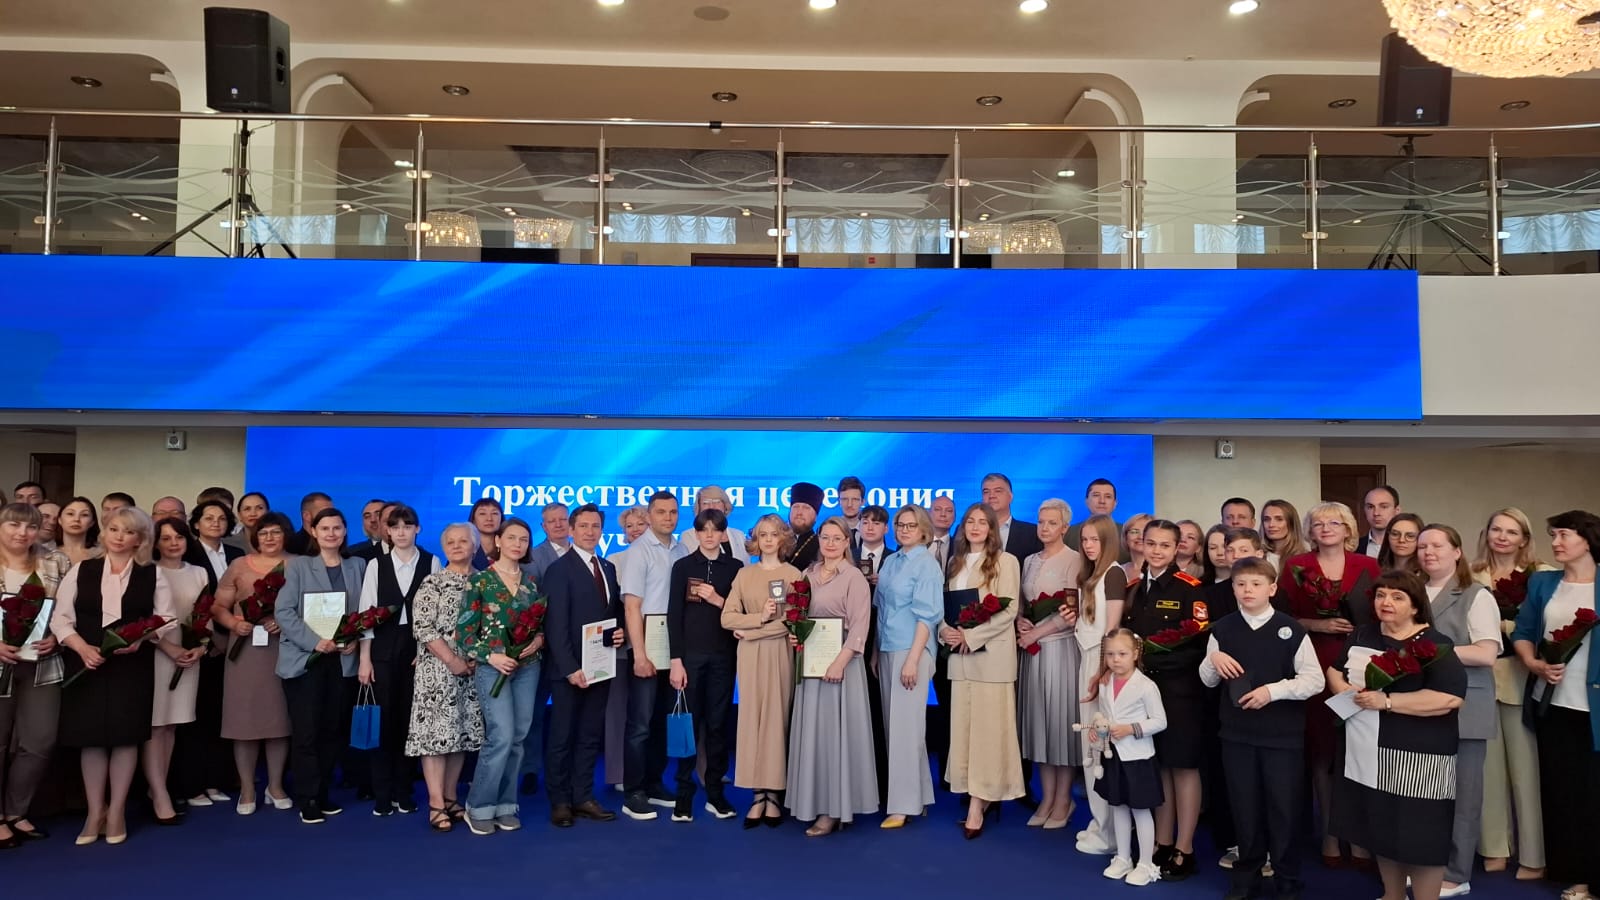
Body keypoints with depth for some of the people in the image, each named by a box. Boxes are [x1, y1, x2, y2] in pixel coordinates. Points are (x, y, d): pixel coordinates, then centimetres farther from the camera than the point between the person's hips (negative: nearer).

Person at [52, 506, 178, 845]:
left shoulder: (152, 575, 4)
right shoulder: (81, 571, 5)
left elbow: (167, 619, 2)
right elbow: (60, 617, 2)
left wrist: (141, 637, -16)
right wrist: (83, 647, -13)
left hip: (133, 665, -1)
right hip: (87, 664, 1)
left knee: (126, 735, 1)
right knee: (91, 736, 2)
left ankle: (117, 812, 12)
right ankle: (95, 812, 14)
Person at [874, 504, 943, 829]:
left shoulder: (926, 565, -6)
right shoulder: (890, 561, 12)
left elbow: (926, 615, -12)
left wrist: (913, 659, -17)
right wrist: (875, 652, 12)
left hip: (911, 650, -7)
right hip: (886, 651, 7)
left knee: (906, 726, -5)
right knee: (893, 724, 9)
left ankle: (904, 804, 0)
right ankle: (918, 795, 19)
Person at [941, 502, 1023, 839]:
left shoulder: (1005, 561, -2)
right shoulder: (956, 562, 15)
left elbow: (1008, 611, -9)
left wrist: (971, 636, -15)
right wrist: (946, 632, -6)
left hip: (992, 654, -5)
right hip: (959, 655, 5)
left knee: (987, 726, -5)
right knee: (963, 725, 4)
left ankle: (977, 806, -4)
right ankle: (980, 797, 13)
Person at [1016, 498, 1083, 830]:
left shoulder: (1073, 559, -6)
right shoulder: (1030, 561, 13)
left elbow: (1072, 612, -12)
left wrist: (1036, 634, -11)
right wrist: (1020, 623, -4)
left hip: (1060, 648, -6)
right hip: (1032, 649, 6)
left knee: (1061, 718, 1)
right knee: (1039, 719, 8)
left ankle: (1063, 800, 14)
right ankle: (1046, 798, 18)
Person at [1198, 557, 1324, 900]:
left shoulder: (1290, 630, -7)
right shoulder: (1222, 629, 2)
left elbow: (1315, 680, -8)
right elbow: (1208, 680, 10)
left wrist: (1272, 690, -18)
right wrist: (1213, 659, -11)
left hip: (1283, 733, -3)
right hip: (1237, 732, 3)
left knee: (1283, 806, 6)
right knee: (1243, 805, 12)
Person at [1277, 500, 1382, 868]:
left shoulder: (1368, 567, 7)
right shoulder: (1296, 567, 4)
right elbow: (1282, 618, 2)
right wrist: (1318, 624, -10)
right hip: (1316, 669, -1)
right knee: (1321, 748, 2)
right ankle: (1329, 834, 13)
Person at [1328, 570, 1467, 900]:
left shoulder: (1434, 645, -11)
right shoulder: (1362, 635, 10)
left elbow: (1450, 698, -23)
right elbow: (1334, 670, 21)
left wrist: (1386, 701, -22)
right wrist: (1342, 688, -3)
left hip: (1417, 758, -6)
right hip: (1368, 754, 7)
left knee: (1419, 835, 1)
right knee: (1383, 829, 17)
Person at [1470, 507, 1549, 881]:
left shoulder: (1542, 575, -1)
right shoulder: (1472, 576, 9)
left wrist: (1503, 626, -16)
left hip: (1522, 678, -3)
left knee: (1525, 766, 2)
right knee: (1488, 765, 9)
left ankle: (1533, 855, 14)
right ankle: (1494, 848, 20)